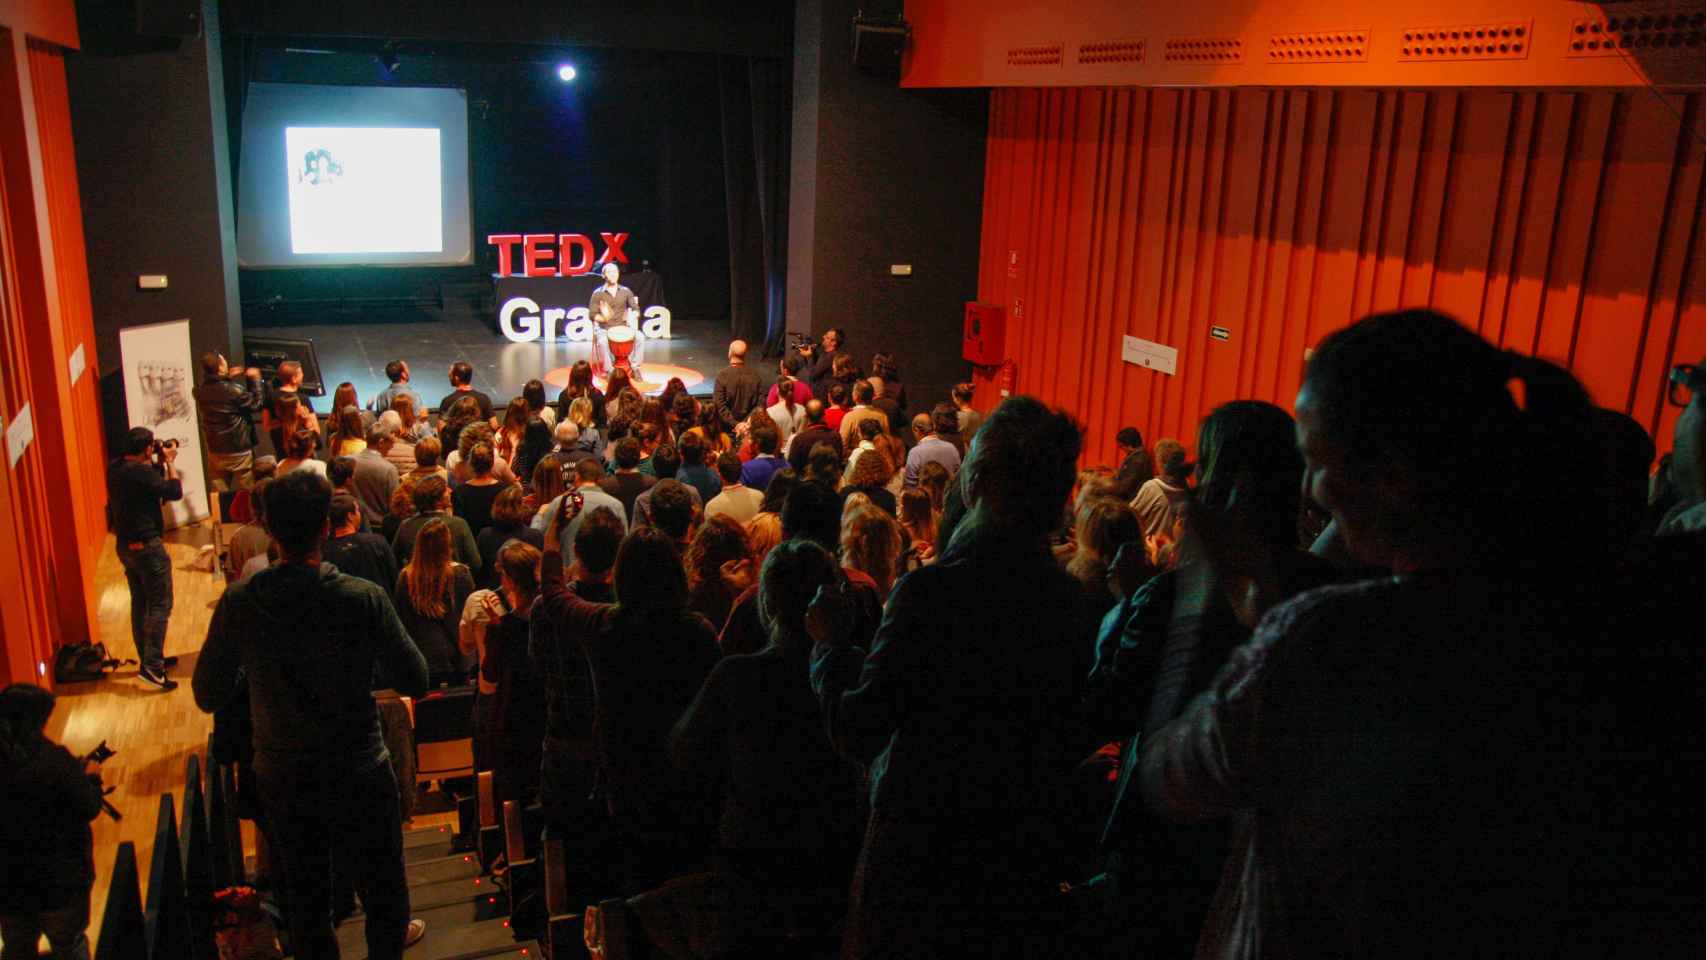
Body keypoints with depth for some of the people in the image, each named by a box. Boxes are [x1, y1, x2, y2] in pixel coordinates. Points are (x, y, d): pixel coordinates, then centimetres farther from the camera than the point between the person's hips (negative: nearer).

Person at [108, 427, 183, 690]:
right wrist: (169, 462, -7)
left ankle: (148, 658, 28)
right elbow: (175, 492, -16)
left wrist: (159, 464, 6)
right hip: (147, 546, -9)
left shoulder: (116, 469, 5)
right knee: (160, 606, -4)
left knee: (140, 603, 17)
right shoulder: (142, 472, -22)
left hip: (125, 545, 9)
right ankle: (152, 666, -9)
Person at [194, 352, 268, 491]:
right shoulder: (234, 390, -19)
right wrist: (255, 380, 1)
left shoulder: (201, 392, -2)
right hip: (239, 451, -5)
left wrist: (229, 378, 18)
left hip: (215, 452, 5)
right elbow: (258, 404, -7)